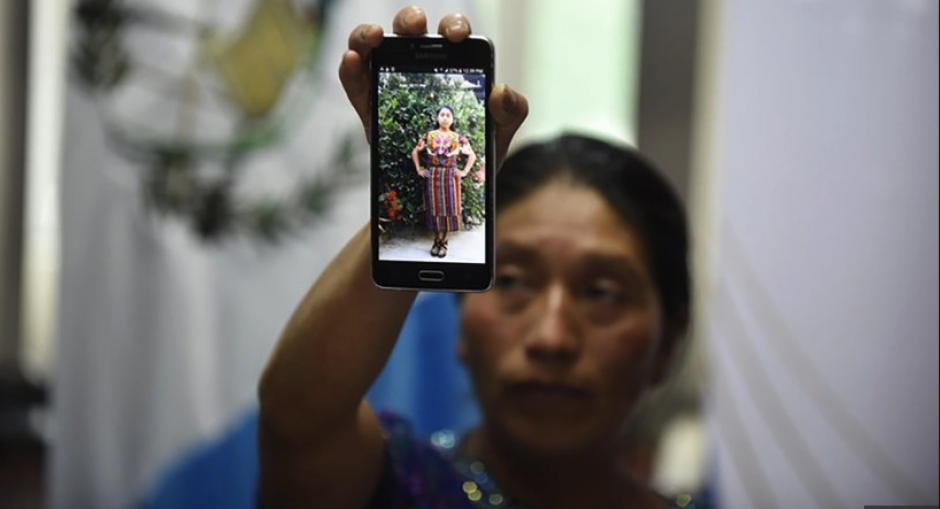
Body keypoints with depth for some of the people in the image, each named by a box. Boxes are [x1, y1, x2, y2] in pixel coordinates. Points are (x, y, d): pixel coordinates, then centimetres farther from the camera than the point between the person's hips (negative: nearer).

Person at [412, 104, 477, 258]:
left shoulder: (458, 138, 1)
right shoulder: (429, 136, 3)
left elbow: (472, 155, 9)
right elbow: (415, 152, 12)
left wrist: (464, 172, 1)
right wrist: (419, 170, 5)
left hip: (450, 176, 0)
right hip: (432, 176, 1)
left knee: (448, 208, 0)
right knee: (435, 208, 3)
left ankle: (444, 242, 9)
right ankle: (436, 241, 13)